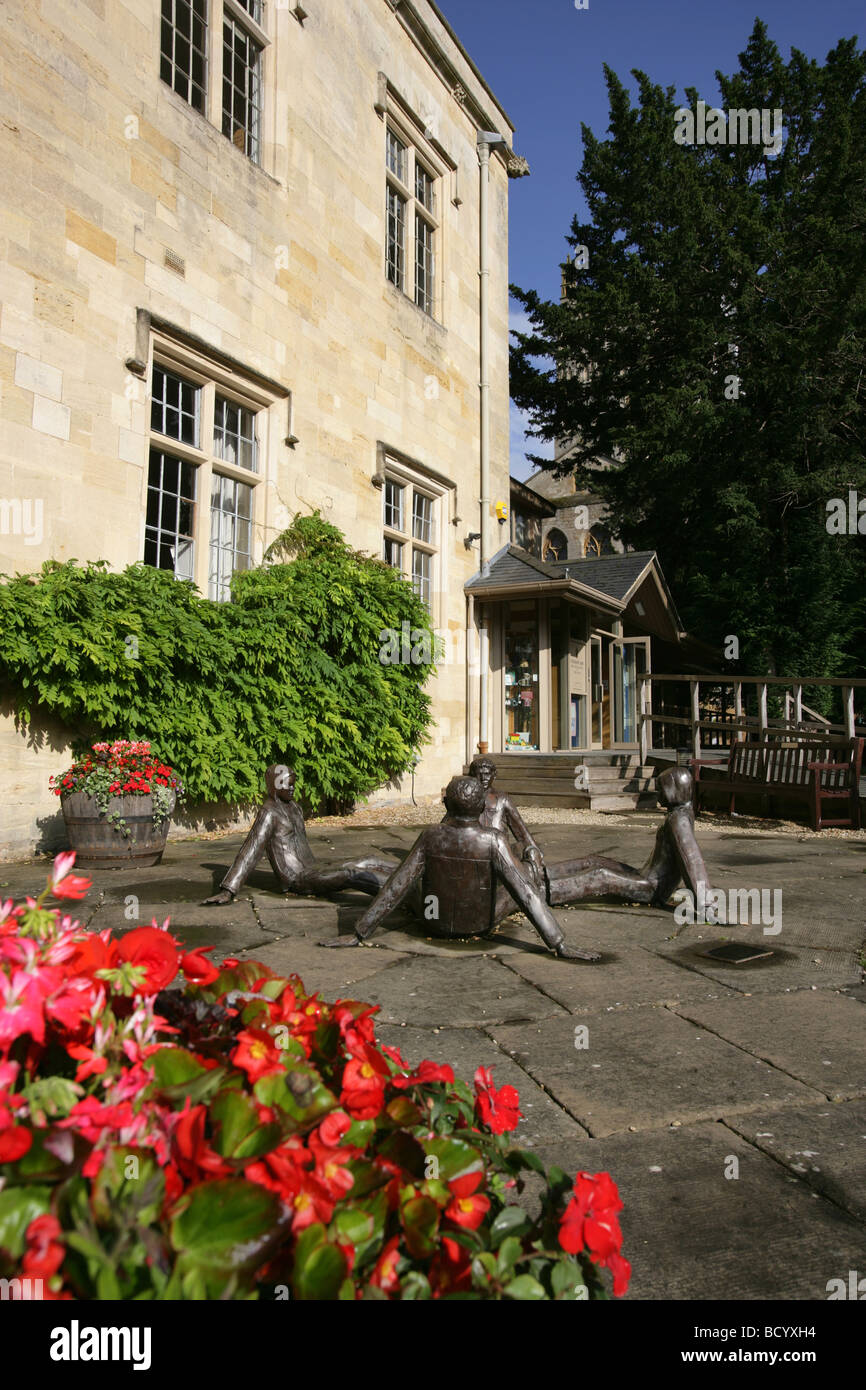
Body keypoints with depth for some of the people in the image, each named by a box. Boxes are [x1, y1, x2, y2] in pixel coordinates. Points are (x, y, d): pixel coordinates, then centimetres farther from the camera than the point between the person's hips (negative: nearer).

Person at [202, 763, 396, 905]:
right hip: (296, 880, -9)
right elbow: (250, 852, -19)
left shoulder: (294, 807, 15)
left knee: (371, 864, 4)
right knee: (350, 875, -30)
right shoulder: (269, 813, -11)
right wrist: (228, 891, -25)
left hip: (311, 872, 9)